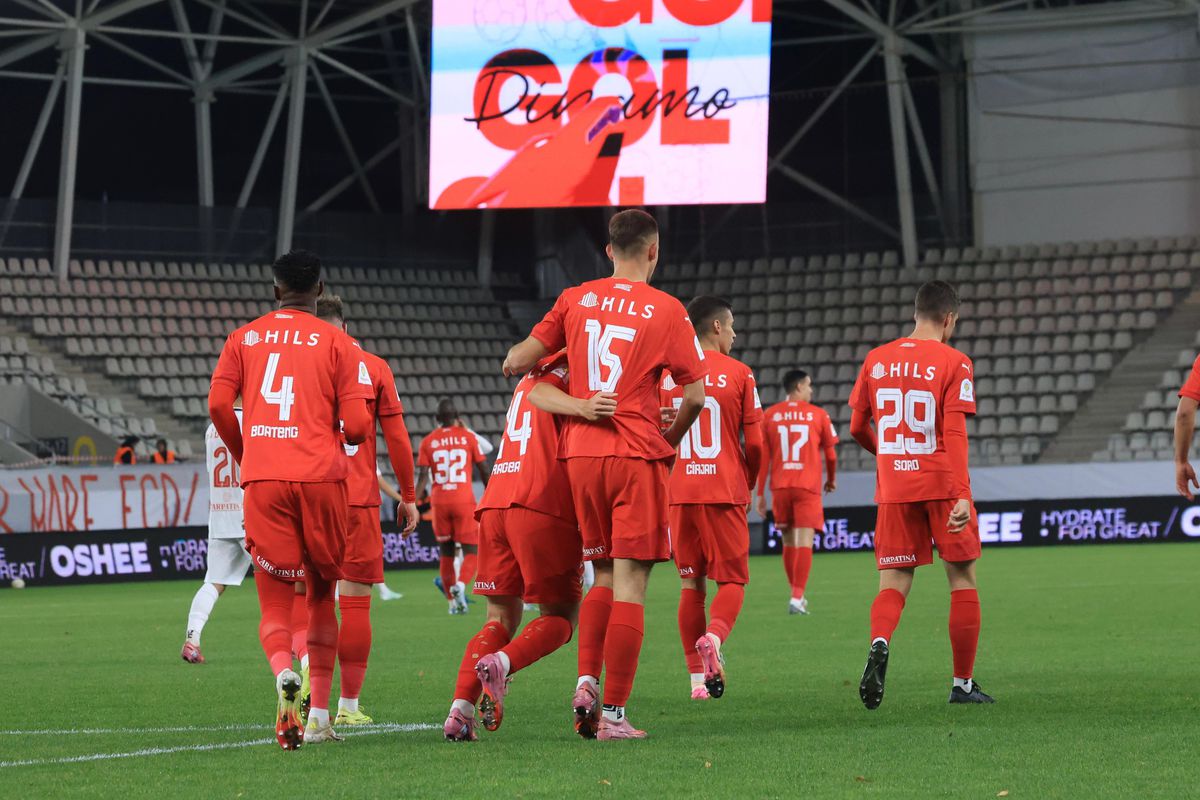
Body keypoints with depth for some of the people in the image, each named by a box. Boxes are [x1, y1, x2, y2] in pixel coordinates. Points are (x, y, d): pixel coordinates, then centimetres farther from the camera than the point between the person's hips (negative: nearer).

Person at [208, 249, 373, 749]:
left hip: (262, 480, 1)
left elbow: (218, 404, 0)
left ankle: (284, 672, -28)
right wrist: (349, 436, 22)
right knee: (322, 595, 15)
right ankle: (319, 714, 13)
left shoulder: (244, 338, 12)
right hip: (321, 477, -1)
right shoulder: (337, 343, 5)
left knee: (275, 604, 4)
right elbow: (358, 426, -3)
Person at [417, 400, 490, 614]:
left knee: (446, 553, 14)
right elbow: (484, 471, 7)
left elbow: (423, 476, -4)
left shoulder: (428, 442, 5)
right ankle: (460, 585, -27)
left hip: (439, 502, 2)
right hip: (464, 500, -2)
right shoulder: (468, 437, 3)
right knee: (471, 552, 1)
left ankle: (453, 602, 13)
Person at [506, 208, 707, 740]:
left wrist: (514, 363, 29)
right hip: (637, 456, -4)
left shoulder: (576, 299, 6)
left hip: (580, 455, 4)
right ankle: (613, 713, -7)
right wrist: (670, 439, 16)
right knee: (630, 586, -3)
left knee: (604, 576, 18)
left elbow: (519, 360, 5)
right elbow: (695, 395, -1)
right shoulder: (665, 311, -3)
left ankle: (586, 681, -1)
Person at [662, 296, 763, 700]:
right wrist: (748, 485, 14)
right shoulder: (738, 373, -2)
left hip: (681, 493, 3)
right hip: (725, 492, -3)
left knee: (691, 584, 10)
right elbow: (755, 444, -3)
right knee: (731, 580, 5)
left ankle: (698, 678, 6)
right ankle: (714, 637, -26)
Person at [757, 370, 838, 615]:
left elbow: (763, 457, 3)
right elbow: (830, 454, 9)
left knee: (788, 542, 15)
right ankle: (797, 597, -18)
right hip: (808, 486, -3)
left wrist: (760, 493, 7)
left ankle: (798, 593, 24)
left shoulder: (769, 415, 6)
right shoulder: (818, 414, 2)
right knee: (804, 542, -6)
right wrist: (831, 480, 28)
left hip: (780, 487, 3)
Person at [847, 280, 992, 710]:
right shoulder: (954, 363, -6)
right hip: (942, 484, -3)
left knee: (893, 582, 4)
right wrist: (962, 495, -18)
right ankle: (963, 683, 11)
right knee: (962, 579, 9)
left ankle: (879, 643, -28)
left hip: (893, 488, 3)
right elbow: (955, 433, -14)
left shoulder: (876, 360, 6)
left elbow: (857, 428, 12)